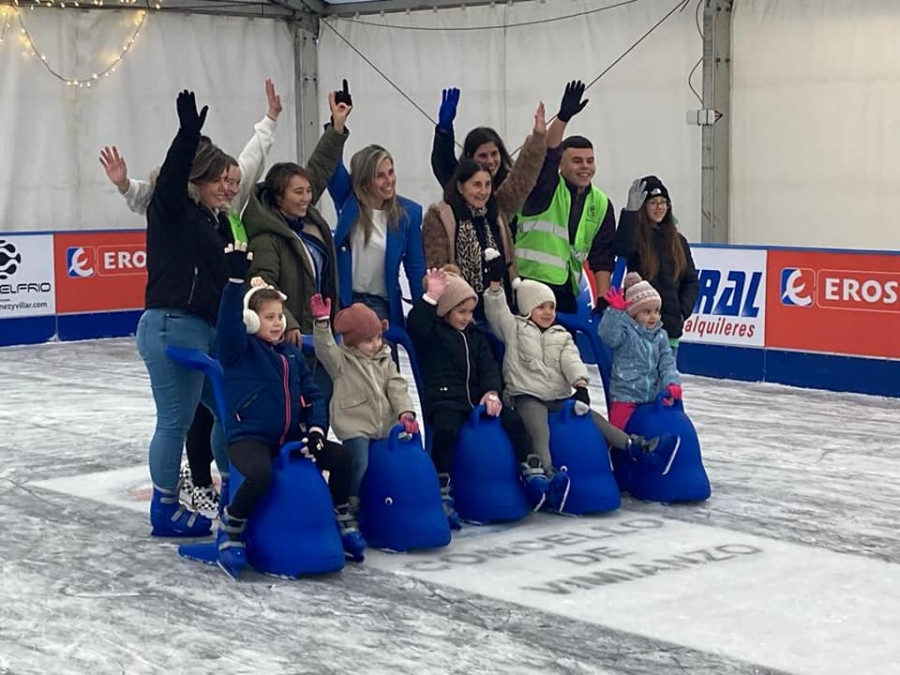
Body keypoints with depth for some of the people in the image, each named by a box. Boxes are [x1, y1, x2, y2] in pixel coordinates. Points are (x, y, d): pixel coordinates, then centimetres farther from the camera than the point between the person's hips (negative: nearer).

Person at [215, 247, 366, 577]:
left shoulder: (292, 354, 14)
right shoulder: (239, 349, -3)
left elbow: (313, 395, 13)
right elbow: (228, 322, -25)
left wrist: (315, 429, -4)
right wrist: (236, 278, -36)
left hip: (290, 438, 6)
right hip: (248, 438, -6)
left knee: (340, 457, -7)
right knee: (262, 474, -37)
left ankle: (342, 520, 15)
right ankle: (230, 529, -11)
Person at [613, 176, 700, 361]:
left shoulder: (678, 241, 12)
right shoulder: (636, 236, -2)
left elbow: (691, 281, 15)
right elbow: (622, 249, -27)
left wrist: (683, 311, 1)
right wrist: (630, 211, -30)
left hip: (670, 325, 5)